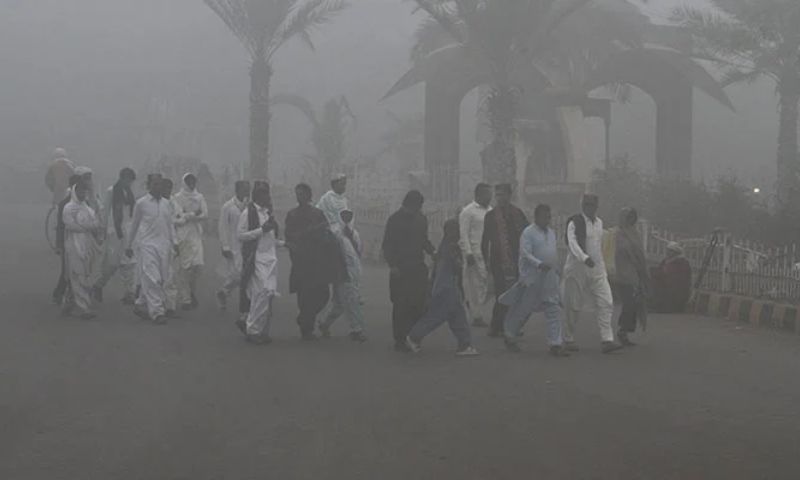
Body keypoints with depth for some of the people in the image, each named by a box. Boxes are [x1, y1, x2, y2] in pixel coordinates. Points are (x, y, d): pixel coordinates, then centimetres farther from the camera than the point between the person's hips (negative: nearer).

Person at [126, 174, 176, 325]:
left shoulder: (166, 203, 12)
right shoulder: (141, 203, 0)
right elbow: (134, 225, 8)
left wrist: (174, 242, 6)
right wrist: (129, 246, 13)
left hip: (163, 245, 5)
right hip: (147, 245, -5)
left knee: (161, 279, 6)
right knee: (152, 279, -12)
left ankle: (140, 305, 23)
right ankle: (157, 312, -12)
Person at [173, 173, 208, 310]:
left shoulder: (199, 197, 12)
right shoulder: (177, 198, 0)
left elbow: (205, 215, 0)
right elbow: (176, 219, -8)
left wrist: (186, 216, -11)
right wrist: (193, 214, -15)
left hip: (196, 235, 3)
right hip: (182, 235, -3)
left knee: (198, 264, -7)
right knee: (184, 267, -4)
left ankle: (192, 292, 17)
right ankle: (184, 299, 3)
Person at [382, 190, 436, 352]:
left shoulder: (421, 219, 13)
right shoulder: (395, 220, -4)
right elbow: (387, 245, -5)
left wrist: (432, 251, 5)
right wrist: (392, 265, -14)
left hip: (418, 268, 5)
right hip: (400, 269, -5)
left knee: (419, 304, -2)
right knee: (401, 305, -3)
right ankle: (400, 340, 3)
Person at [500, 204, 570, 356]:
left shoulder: (552, 233, 14)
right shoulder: (528, 233, -8)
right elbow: (525, 253, -18)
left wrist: (557, 272, 20)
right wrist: (539, 264, -31)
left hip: (550, 278, 6)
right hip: (532, 278, -6)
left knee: (554, 310, -3)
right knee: (523, 310, 6)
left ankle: (555, 345, -4)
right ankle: (510, 337, 27)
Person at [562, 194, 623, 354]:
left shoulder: (599, 222, 13)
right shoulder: (574, 223, -8)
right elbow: (572, 243, -21)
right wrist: (585, 258, -37)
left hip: (597, 270, 6)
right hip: (578, 269, -6)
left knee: (606, 304, -6)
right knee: (574, 306, 2)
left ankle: (607, 340, -9)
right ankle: (568, 339, 17)